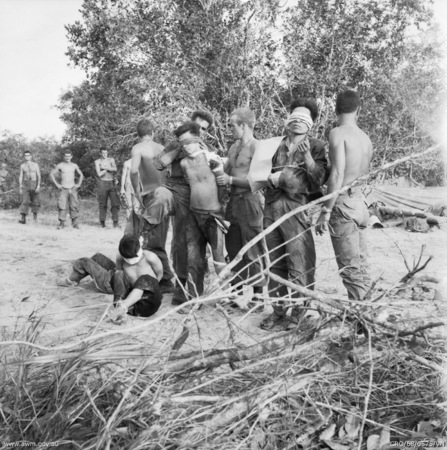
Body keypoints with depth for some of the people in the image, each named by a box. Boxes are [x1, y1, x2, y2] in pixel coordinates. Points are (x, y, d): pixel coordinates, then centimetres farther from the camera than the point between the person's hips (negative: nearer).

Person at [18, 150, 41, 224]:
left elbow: (38, 176, -2)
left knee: (35, 201, 5)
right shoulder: (22, 165, 7)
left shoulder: (35, 165, 3)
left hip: (34, 184, 0)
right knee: (25, 201, -11)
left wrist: (38, 185, -13)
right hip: (25, 184, 0)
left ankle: (35, 214, 28)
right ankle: (23, 218, -17)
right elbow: (20, 177, 9)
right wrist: (20, 187, 4)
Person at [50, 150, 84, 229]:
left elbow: (81, 175, 21)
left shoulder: (74, 166, 8)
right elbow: (51, 174, 6)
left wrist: (78, 184, 8)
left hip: (72, 189, 1)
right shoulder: (60, 165, 2)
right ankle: (61, 223, 0)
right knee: (62, 206, -6)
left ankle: (75, 223, -2)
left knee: (74, 205, -7)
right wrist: (56, 184, -1)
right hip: (63, 189, -1)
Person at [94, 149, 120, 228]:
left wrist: (105, 168, -10)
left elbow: (115, 169, -5)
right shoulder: (97, 161, 6)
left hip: (112, 183, 2)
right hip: (102, 183, -2)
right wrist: (109, 169, -1)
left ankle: (115, 222, -7)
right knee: (103, 204, -1)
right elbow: (99, 174, -7)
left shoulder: (111, 160, 14)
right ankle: (102, 222, 8)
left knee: (115, 203, -8)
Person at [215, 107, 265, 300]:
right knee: (233, 248, 12)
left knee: (252, 251, -2)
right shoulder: (234, 148, 16)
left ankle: (258, 292, 10)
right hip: (233, 201, 8)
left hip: (249, 201, -8)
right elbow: (225, 172, 23)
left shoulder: (256, 147, -10)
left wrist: (231, 180, -14)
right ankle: (237, 290, 24)